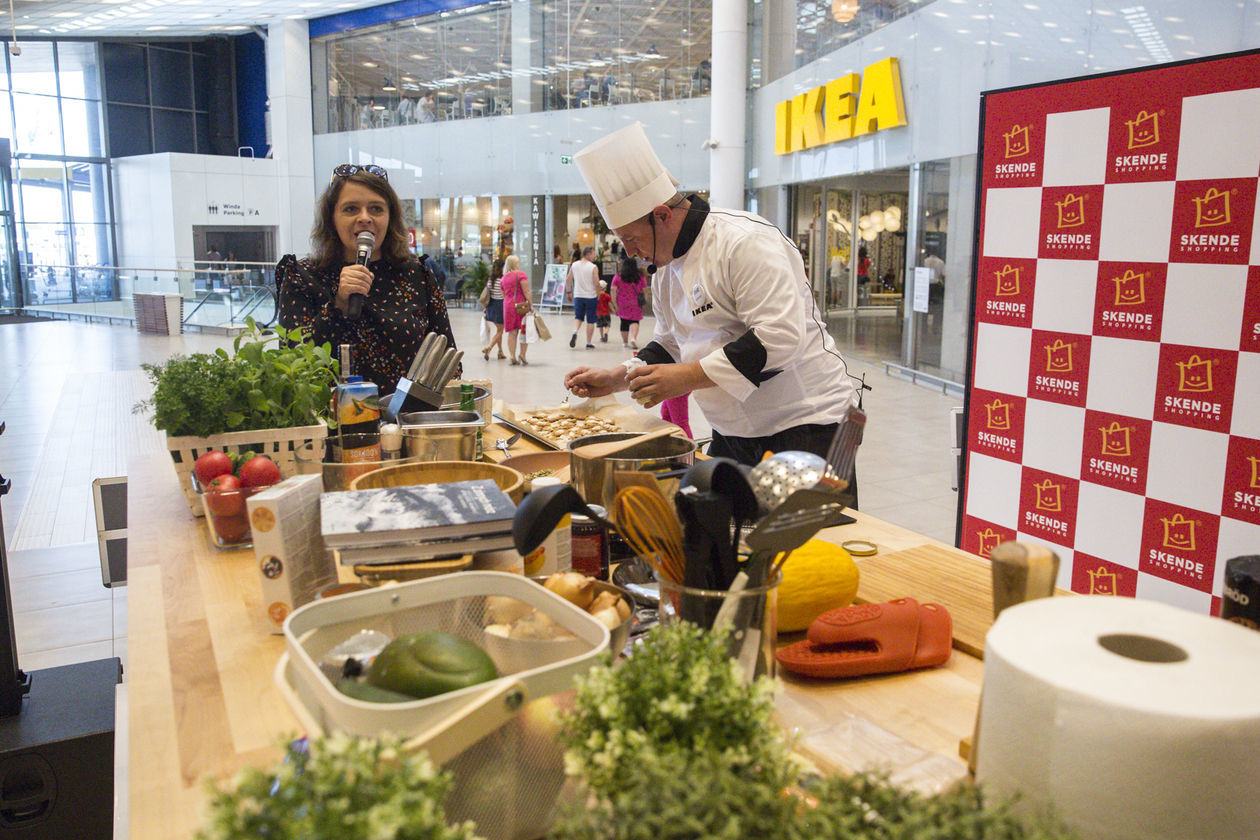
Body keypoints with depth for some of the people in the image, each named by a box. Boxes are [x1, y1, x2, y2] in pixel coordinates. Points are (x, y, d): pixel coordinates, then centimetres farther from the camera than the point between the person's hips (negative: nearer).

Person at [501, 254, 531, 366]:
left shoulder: (504, 277, 13)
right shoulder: (521, 275, -6)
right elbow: (526, 292, -12)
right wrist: (531, 305, -13)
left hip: (508, 305, 5)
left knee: (512, 332, 6)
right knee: (524, 331, 4)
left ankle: (512, 356, 1)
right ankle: (522, 355, 1)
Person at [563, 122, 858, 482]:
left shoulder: (745, 242, -18)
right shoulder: (666, 268, 10)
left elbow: (780, 337, -27)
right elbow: (670, 345, 22)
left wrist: (686, 377, -27)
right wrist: (616, 378, 7)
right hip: (733, 435, 8)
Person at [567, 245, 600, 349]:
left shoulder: (574, 265, 3)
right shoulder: (593, 267, -10)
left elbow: (568, 280, 7)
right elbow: (596, 283, -15)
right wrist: (598, 294, 1)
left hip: (578, 296, 3)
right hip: (591, 296, -3)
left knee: (578, 317, 17)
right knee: (590, 321, 7)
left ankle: (575, 332, -11)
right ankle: (588, 343, 10)